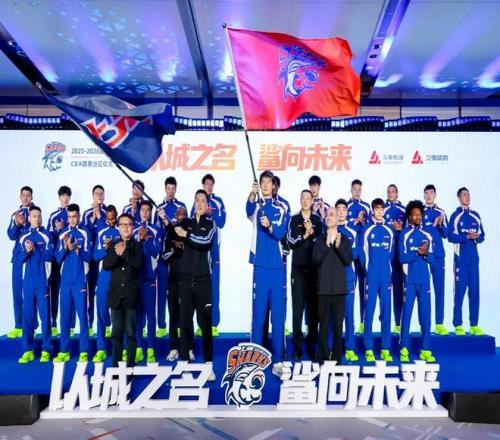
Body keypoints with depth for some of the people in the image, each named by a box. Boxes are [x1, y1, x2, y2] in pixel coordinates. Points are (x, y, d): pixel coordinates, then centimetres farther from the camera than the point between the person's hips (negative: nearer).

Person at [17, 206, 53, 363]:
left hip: (42, 281, -3)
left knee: (45, 315, -1)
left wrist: (35, 249, -19)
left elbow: (50, 256, -8)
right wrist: (26, 251, -15)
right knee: (27, 315, 5)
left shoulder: (47, 236, 1)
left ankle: (46, 350, 6)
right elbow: (19, 258, 4)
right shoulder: (23, 237, 9)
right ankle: (28, 350, 13)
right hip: (28, 282, 3)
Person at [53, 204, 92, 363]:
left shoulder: (85, 233, 0)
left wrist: (76, 248, -21)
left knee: (82, 315, -1)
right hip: (65, 281, 3)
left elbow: (88, 256, -5)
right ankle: (64, 351, 14)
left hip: (80, 280, -3)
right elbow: (58, 259, 4)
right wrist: (65, 247, -13)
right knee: (65, 315, 6)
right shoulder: (63, 235, 9)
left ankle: (84, 351, 4)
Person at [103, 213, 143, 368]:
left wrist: (124, 253, -19)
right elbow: (105, 265, -2)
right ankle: (115, 365, 14)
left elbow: (138, 263, -12)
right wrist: (116, 254, -18)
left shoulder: (137, 246, 4)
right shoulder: (113, 246, 11)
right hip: (116, 293, 2)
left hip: (131, 294, -2)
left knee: (131, 331, 1)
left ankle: (130, 364, 9)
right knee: (116, 331, 7)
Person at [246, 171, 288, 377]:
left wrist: (270, 226, -29)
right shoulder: (256, 206, 5)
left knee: (278, 315, 4)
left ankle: (277, 360, 11)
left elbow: (280, 233, -8)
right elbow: (249, 209, -20)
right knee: (258, 313, 4)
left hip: (277, 266, 1)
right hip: (260, 265, 0)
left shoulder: (280, 208, 7)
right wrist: (252, 194, -40)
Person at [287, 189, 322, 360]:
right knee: (298, 306, 0)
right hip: (298, 267, -1)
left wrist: (312, 233, -13)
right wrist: (305, 235, -13)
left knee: (313, 306, 4)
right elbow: (290, 242, -3)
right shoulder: (294, 219, 6)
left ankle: (312, 344, 12)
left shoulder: (317, 220, 8)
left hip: (314, 268, 1)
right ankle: (297, 344, 6)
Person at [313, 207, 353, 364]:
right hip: (323, 287, 0)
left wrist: (338, 246, -14)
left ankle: (336, 358, 12)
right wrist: (327, 244, -15)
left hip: (339, 287, 0)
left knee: (338, 324, 4)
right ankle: (323, 358, 10)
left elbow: (348, 260, -2)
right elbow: (316, 258, -7)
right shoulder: (320, 239, 6)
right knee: (323, 324, 2)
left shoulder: (344, 240, 6)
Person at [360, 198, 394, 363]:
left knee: (386, 312, 5)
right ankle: (368, 349, 6)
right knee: (369, 312, -1)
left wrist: (389, 274, 8)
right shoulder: (367, 230, 1)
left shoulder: (389, 231, 10)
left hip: (385, 277, 3)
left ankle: (385, 349, 12)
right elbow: (363, 253, 2)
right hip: (371, 277, -3)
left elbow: (391, 253, 12)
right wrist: (368, 270, 1)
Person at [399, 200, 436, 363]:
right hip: (410, 279, -3)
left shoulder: (427, 235, 11)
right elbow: (402, 258, -7)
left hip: (424, 280, 4)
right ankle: (404, 349, 6)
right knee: (406, 314, -1)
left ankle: (425, 350, 13)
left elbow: (431, 258, 6)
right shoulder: (405, 234, 0)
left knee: (425, 315, 6)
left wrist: (425, 253, -14)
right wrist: (418, 253, -18)